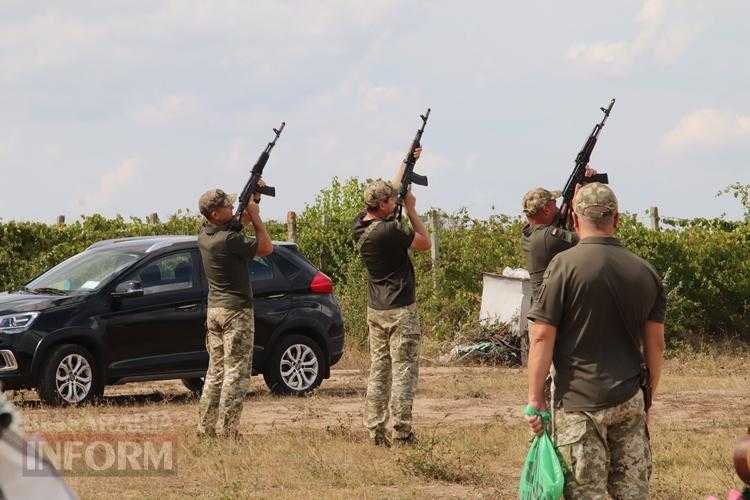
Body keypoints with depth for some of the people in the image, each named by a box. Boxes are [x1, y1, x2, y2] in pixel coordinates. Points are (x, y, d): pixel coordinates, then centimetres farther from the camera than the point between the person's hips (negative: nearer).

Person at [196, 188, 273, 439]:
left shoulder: (204, 236, 4)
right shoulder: (229, 239, -21)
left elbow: (237, 223, 20)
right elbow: (266, 248, -10)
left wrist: (250, 208, 8)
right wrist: (255, 215, -5)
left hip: (213, 310, 8)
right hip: (236, 311, -8)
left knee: (216, 371, 13)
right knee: (236, 372, -4)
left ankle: (205, 428, 13)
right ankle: (227, 431, -7)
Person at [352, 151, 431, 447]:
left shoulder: (360, 227, 3)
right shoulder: (390, 231, -21)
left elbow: (390, 191, 18)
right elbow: (425, 243, -6)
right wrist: (411, 209, -1)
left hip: (375, 311, 8)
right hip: (401, 311, -8)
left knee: (378, 370, 11)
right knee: (404, 370, -3)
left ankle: (375, 431, 12)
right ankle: (401, 432, -4)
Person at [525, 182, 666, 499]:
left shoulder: (565, 265, -9)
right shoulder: (645, 271, 6)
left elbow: (542, 336, -11)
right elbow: (656, 344, 10)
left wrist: (535, 397, -5)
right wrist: (649, 397, 21)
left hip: (580, 402, -5)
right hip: (630, 401, 5)